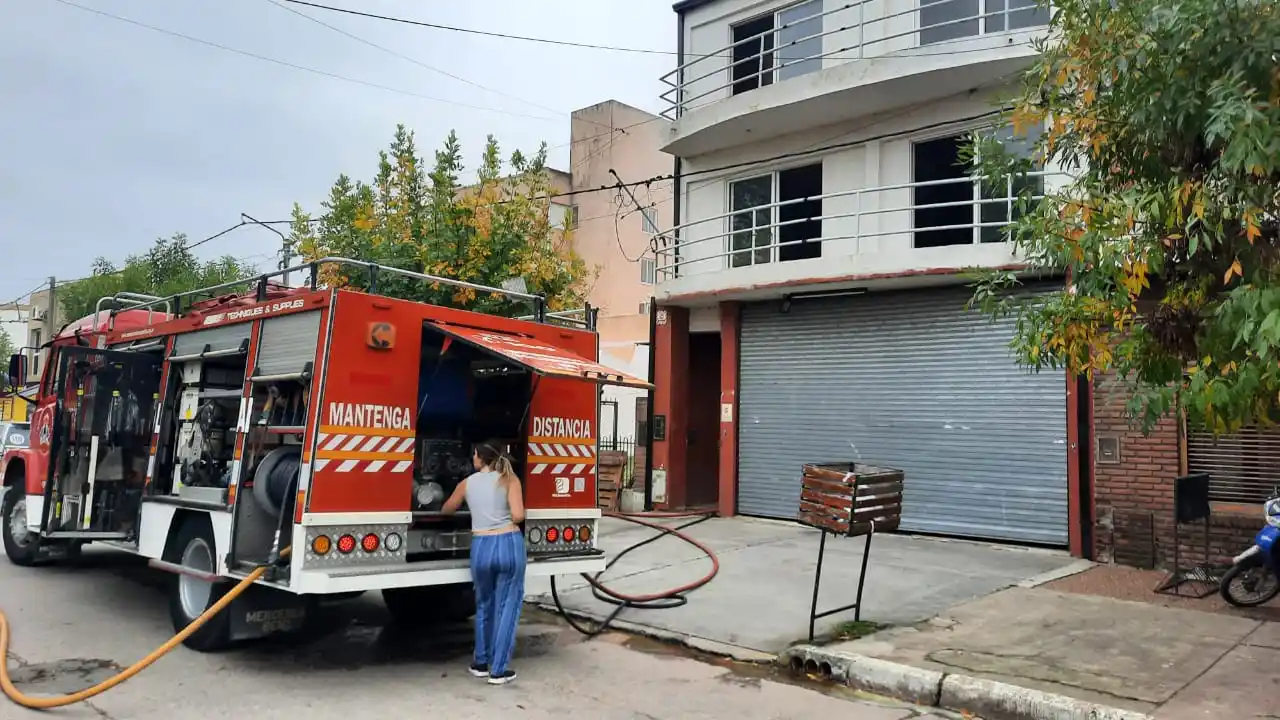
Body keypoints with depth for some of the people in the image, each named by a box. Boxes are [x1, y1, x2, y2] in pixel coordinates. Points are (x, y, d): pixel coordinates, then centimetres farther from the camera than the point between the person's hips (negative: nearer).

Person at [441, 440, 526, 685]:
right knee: (507, 605, 8)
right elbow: (518, 515, -11)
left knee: (484, 605, 22)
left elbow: (447, 510, 28)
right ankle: (498, 670, 9)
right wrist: (504, 520, 11)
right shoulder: (509, 479, 1)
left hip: (481, 547, 2)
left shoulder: (467, 483, 9)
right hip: (510, 544, -2)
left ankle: (480, 663, 29)